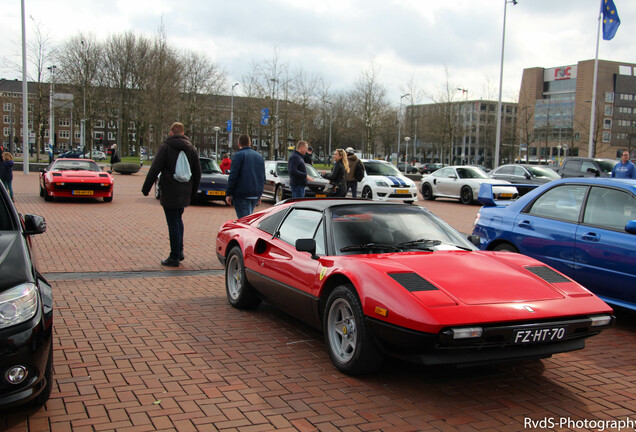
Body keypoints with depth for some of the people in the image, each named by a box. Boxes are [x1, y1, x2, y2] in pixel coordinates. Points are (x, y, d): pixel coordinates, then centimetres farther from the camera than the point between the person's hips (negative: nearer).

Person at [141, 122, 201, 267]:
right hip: (184, 193, 5)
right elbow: (197, 172, 11)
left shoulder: (165, 147, -7)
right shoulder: (191, 148, 8)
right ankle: (179, 251, 21)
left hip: (169, 193, -5)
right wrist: (193, 193, 19)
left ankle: (174, 257, 3)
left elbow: (154, 169, -11)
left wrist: (145, 188, -3)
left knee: (173, 224, -2)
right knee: (178, 220, 22)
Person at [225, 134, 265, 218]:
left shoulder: (238, 155, -5)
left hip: (242, 194, -7)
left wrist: (228, 194, -10)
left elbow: (233, 176, -12)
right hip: (256, 195, 7)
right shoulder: (259, 156, 17)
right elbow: (263, 177, 20)